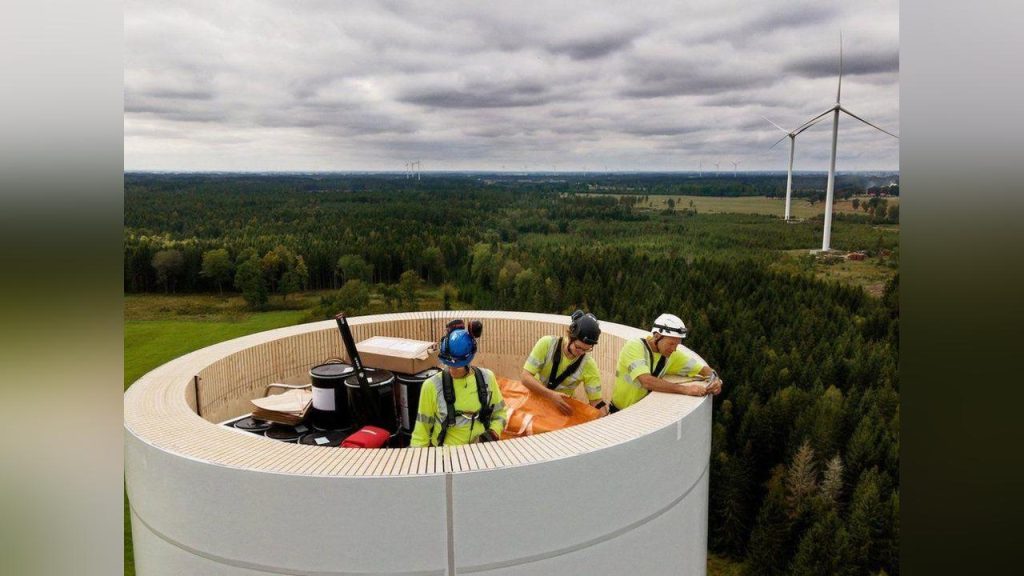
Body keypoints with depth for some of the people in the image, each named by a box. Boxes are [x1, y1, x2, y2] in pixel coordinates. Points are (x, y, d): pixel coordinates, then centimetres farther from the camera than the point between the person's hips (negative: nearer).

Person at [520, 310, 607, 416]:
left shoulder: (588, 365, -16)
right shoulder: (547, 344, -19)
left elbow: (596, 401, -12)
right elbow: (525, 376, -20)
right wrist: (551, 395, -34)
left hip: (562, 405, 1)